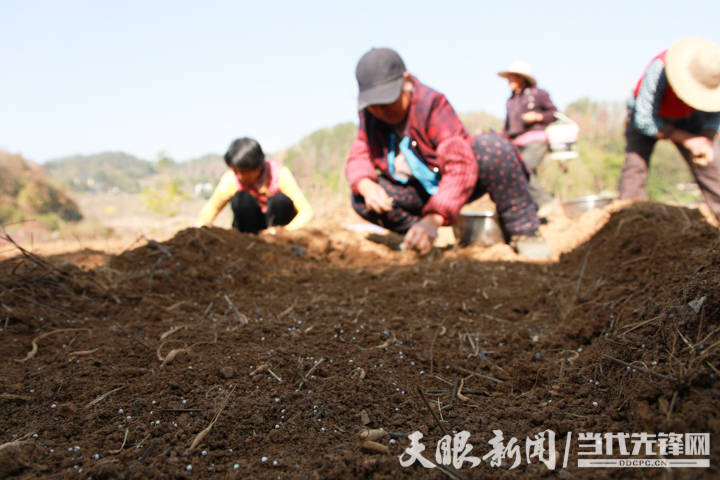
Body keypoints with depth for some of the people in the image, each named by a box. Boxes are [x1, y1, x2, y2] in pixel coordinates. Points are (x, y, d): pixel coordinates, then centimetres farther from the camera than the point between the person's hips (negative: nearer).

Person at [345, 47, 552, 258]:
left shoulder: (432, 104, -25)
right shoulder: (369, 115, -7)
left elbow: (460, 166, -35)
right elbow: (358, 157, -8)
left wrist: (434, 217, -45)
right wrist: (366, 186, -34)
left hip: (456, 185, -4)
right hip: (416, 192, 4)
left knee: (492, 146, -34)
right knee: (360, 198, -20)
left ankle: (522, 232, -20)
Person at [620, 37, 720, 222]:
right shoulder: (659, 70, -37)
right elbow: (644, 121, -31)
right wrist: (687, 140, -32)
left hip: (687, 118, 4)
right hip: (648, 115, -3)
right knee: (635, 165, -22)